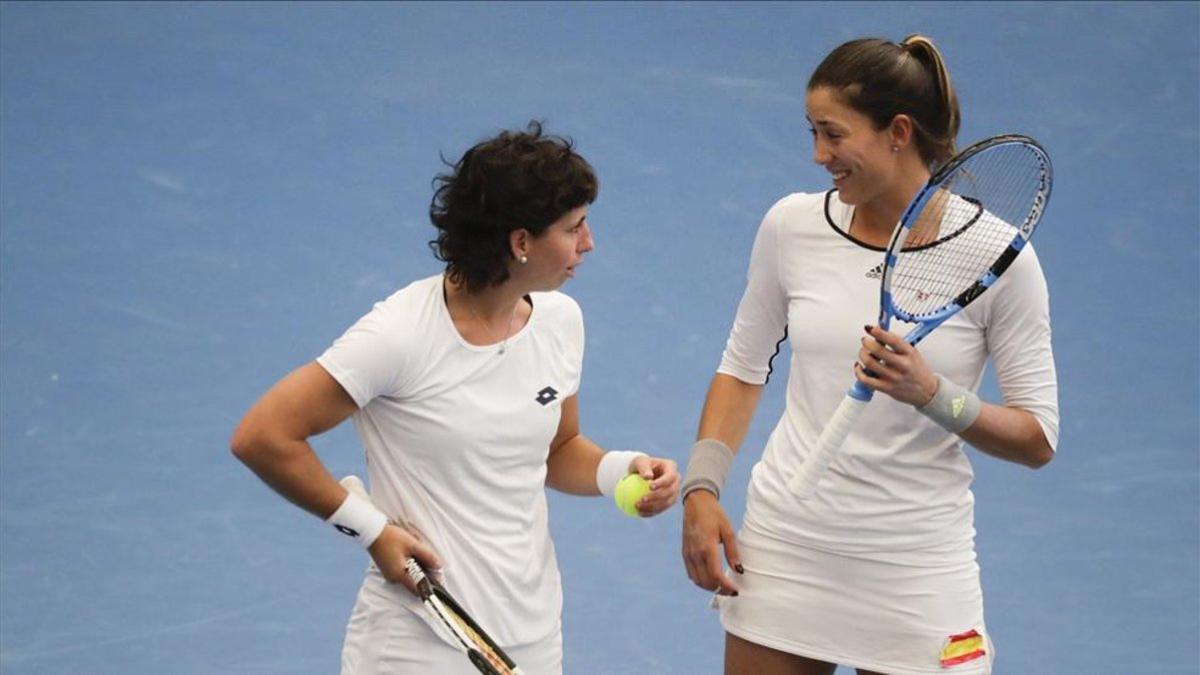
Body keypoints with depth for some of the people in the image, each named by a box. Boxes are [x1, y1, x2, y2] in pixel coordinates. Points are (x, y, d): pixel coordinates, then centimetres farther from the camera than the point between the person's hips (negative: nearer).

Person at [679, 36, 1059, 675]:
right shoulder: (792, 225, -1)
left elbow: (1038, 440, -8)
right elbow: (742, 368, 12)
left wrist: (933, 394, -23)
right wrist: (701, 490, 0)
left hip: (916, 568, -3)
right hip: (783, 549, 3)